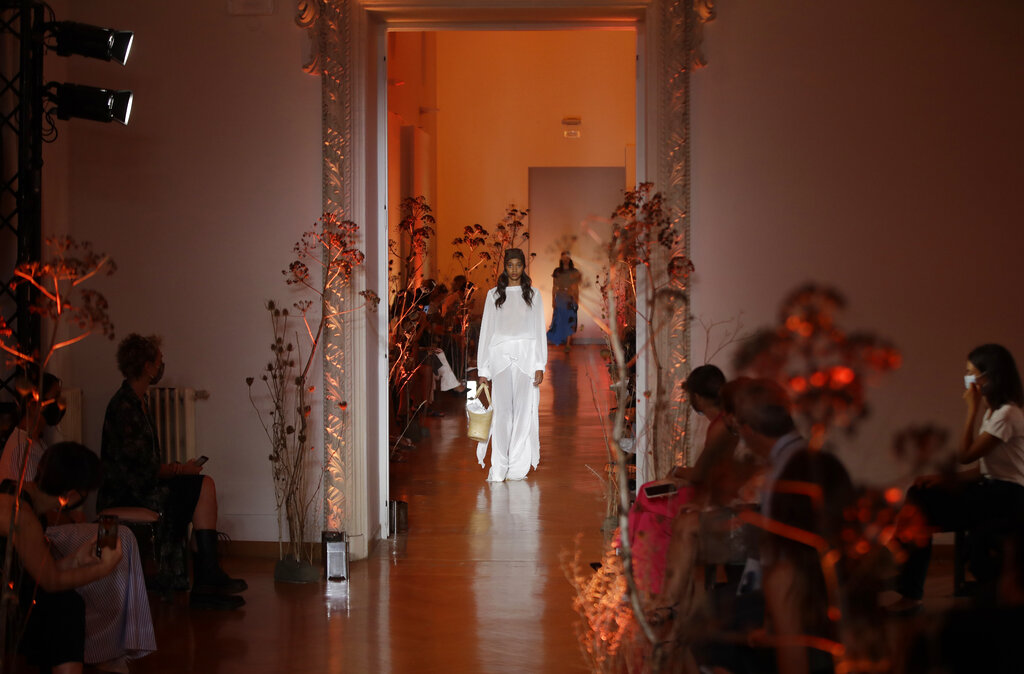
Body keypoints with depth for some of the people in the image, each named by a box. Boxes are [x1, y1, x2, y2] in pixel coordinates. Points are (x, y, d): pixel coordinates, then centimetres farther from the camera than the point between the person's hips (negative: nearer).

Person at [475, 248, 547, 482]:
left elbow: (539, 330, 8)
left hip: (526, 357, 1)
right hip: (501, 356, 0)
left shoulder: (532, 294, 11)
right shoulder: (494, 294, 10)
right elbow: (486, 330, 8)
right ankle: (498, 469, -6)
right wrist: (483, 369, 2)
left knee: (523, 411, -3)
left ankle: (518, 468, 3)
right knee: (502, 412, -8)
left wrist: (540, 365, 0)